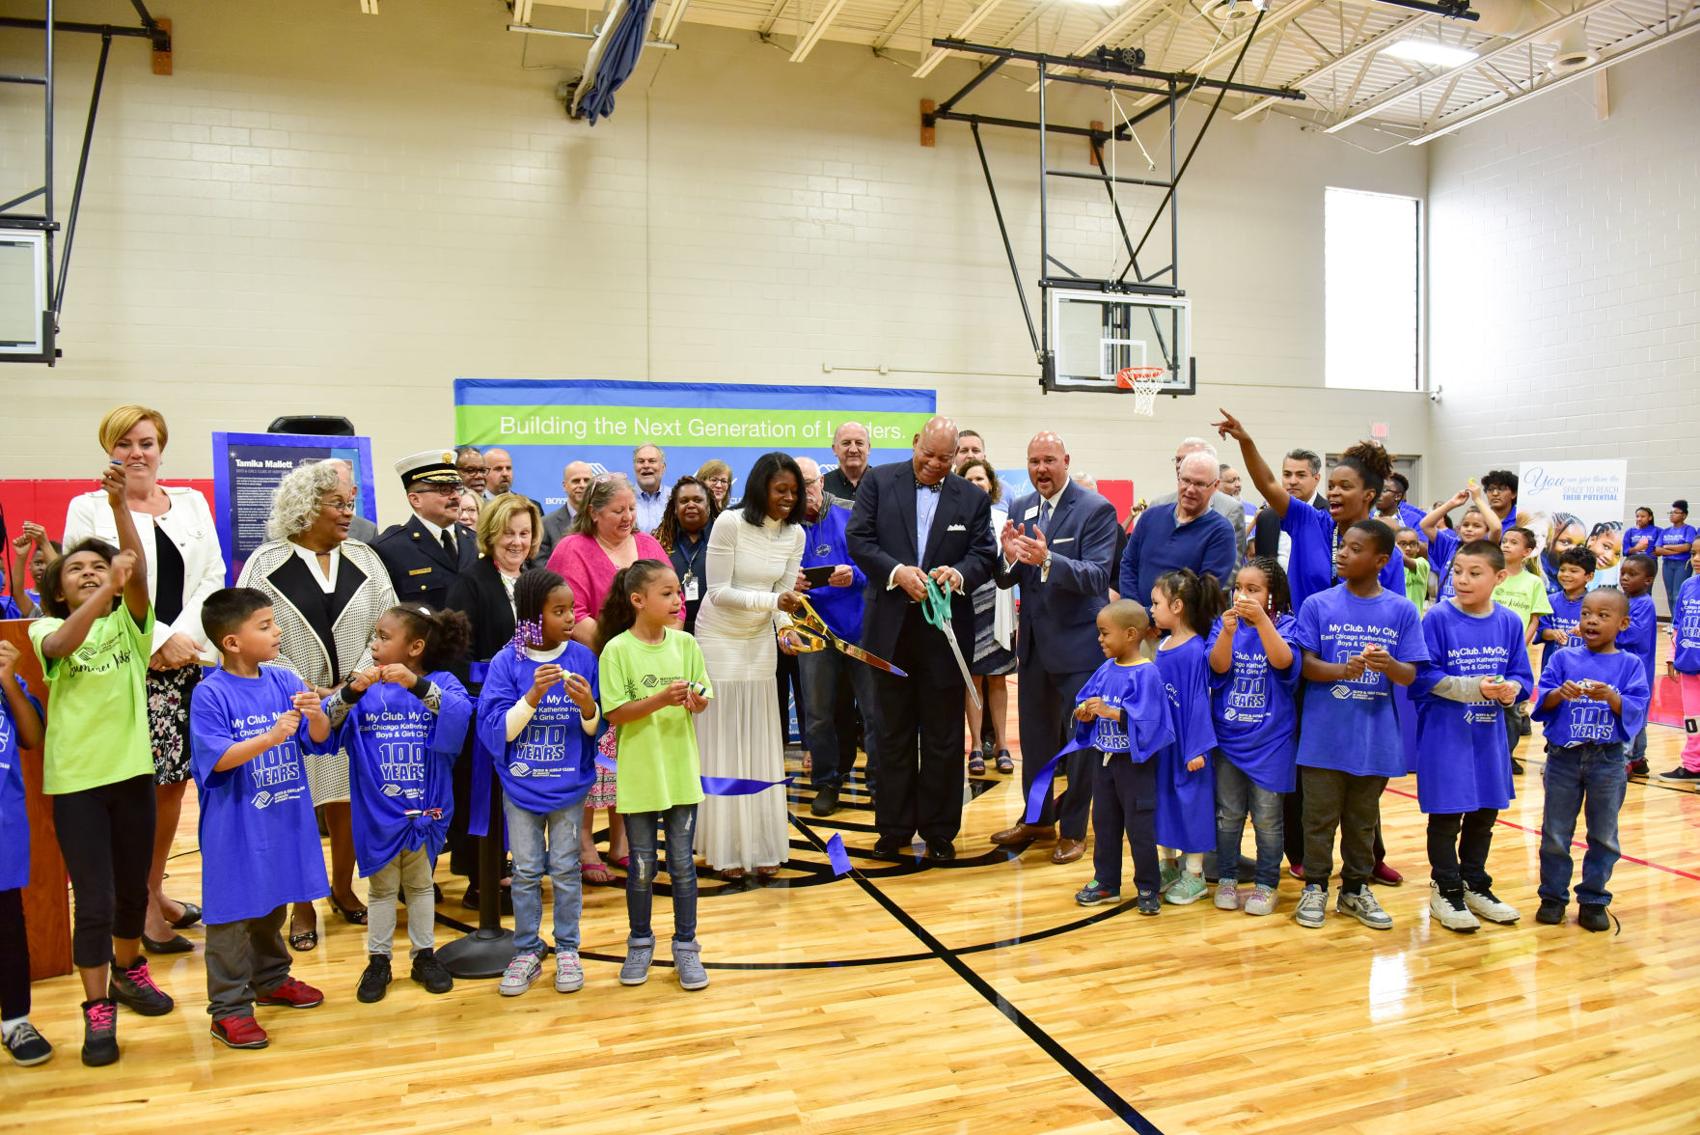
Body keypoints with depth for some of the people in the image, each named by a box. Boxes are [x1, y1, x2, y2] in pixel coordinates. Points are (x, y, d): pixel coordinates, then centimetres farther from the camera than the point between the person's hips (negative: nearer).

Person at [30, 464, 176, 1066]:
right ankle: (97, 1011, 13)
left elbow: (139, 573, -16)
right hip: (75, 778, -2)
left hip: (131, 768, 2)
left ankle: (127, 971, 39)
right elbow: (62, 645, -26)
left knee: (133, 887, 16)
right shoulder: (48, 629, -1)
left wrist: (120, 506, -27)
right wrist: (106, 587, -39)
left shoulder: (129, 621, 3)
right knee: (94, 899, -2)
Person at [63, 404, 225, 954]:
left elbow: (212, 578, 7)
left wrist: (182, 637, -8)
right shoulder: (88, 509, 3)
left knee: (174, 779, 10)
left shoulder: (192, 503, 13)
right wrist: (157, 642, -12)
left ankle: (155, 890, 26)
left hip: (184, 663, 4)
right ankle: (143, 908, 10)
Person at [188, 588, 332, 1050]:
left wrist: (316, 714, -20)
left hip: (284, 819, 6)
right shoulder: (211, 693, -14)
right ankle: (229, 1008, 13)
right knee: (233, 912, 2)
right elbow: (217, 758, -20)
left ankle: (271, 979, 39)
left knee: (273, 904, 22)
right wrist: (270, 738, -30)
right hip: (235, 826, -6)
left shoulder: (284, 680, 0)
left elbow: (319, 738, 1)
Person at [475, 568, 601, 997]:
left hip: (569, 785, 0)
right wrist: (532, 696, -24)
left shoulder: (582, 657, -6)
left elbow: (597, 728, -2)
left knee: (565, 869, 9)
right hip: (521, 785, 0)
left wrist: (587, 707, -24)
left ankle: (567, 950, 25)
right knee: (526, 871, 10)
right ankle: (527, 952, 26)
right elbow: (494, 729, -13)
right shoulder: (507, 663, -9)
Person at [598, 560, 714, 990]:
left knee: (682, 862, 9)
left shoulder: (685, 643, 0)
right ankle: (640, 943, 30)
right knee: (641, 865, 11)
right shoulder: (618, 649, -10)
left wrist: (698, 701, -17)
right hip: (639, 773, -2)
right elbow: (615, 714, -13)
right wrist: (660, 699, -25)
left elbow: (702, 696, 5)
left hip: (681, 770, 2)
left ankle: (686, 946, 23)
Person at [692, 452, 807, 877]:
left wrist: (785, 625, -21)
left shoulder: (795, 533, -4)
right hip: (719, 639, -4)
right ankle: (724, 848, 13)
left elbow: (784, 591, -1)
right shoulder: (729, 523, -18)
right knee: (722, 744, 2)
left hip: (760, 641, 4)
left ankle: (762, 845, 15)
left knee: (761, 745, 6)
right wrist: (771, 600, -29)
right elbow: (719, 591, -18)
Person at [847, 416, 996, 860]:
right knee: (892, 733, 10)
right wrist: (897, 572, -19)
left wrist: (959, 573, -20)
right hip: (891, 627, 0)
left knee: (943, 736, 8)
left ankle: (940, 830, 20)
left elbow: (985, 555, 1)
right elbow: (858, 539, -5)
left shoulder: (973, 499, 5)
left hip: (945, 629, 1)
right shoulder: (879, 481, 3)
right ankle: (894, 827, 22)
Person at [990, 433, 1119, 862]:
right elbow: (1005, 581, 3)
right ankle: (1037, 818, 35)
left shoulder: (1096, 510, -12)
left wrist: (1047, 559, -37)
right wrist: (1008, 557, -21)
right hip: (1033, 641, 6)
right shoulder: (1020, 509, 5)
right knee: (1034, 735, 18)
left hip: (1078, 643, -6)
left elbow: (1098, 576, -22)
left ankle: (1074, 829, 22)